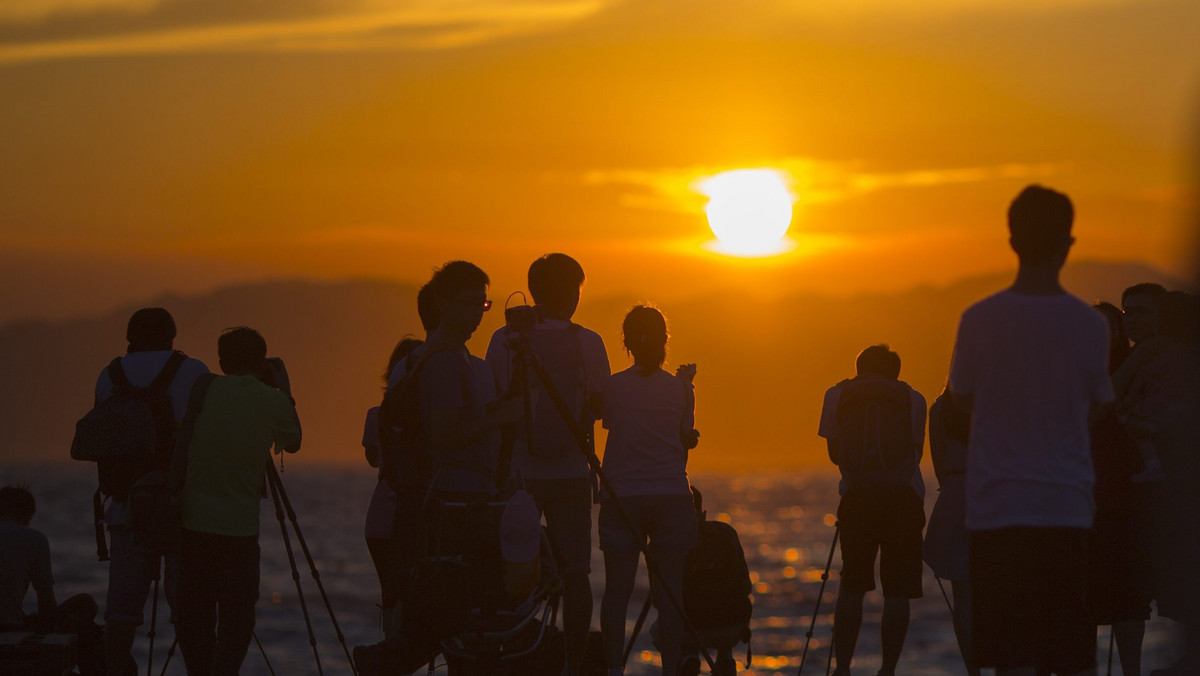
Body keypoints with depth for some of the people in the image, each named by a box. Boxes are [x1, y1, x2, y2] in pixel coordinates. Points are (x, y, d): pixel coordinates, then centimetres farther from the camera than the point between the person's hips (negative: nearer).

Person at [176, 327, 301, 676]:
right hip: (239, 526, -2)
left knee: (194, 614, 8)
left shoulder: (205, 391, 3)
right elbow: (293, 443, 19)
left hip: (193, 520, 2)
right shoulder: (273, 401, 0)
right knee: (237, 615, 1)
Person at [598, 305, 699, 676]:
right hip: (671, 496, 0)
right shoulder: (680, 389, 0)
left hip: (621, 496, 0)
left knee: (616, 590, 3)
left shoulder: (612, 387, -1)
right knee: (669, 592, 2)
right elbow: (686, 440, 11)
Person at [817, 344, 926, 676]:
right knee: (897, 590, 1)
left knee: (851, 586, 12)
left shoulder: (838, 395, 12)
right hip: (904, 497, -1)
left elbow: (834, 453, 13)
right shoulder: (912, 399, 10)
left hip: (857, 496, 1)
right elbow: (916, 452, 12)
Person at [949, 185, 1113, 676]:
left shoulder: (980, 321, -5)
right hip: (1068, 507, 1)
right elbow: (1096, 405, 10)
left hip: (998, 507, -1)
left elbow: (961, 396, 7)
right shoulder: (1089, 325, -2)